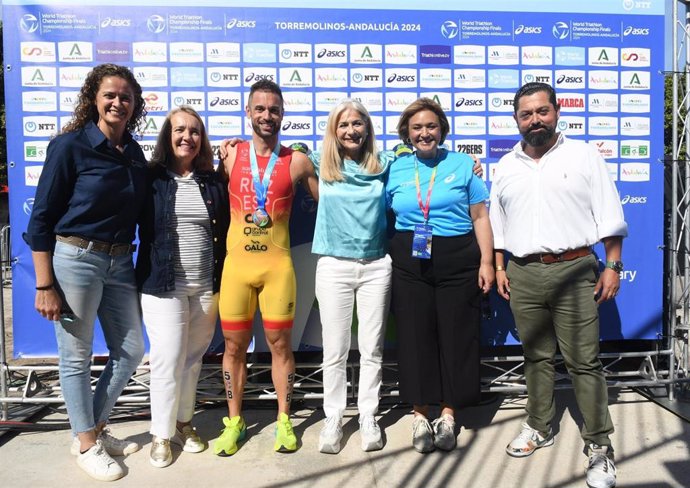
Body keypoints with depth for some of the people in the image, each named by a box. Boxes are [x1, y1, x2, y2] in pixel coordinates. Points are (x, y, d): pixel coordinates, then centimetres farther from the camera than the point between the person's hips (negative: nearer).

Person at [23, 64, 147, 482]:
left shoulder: (135, 153, 8)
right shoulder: (70, 145, -9)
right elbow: (42, 218, -9)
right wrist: (44, 286, -12)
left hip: (120, 263, 6)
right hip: (75, 260, -6)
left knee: (131, 350, 12)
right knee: (76, 358, 8)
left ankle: (96, 427, 34)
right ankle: (86, 444, 28)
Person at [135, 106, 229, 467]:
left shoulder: (214, 182, 7)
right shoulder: (150, 178, -3)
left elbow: (225, 232, 9)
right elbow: (138, 227, -4)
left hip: (207, 285, 3)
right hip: (163, 284, -3)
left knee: (193, 358, 13)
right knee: (167, 359, -1)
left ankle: (183, 422, 31)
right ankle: (161, 434, 18)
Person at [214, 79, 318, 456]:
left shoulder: (297, 161, 1)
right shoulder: (231, 156, 5)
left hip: (278, 265, -1)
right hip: (236, 262, 1)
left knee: (279, 343, 7)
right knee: (234, 345, 9)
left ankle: (283, 420, 24)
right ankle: (234, 421, 27)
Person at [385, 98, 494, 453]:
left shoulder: (462, 165, 5)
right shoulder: (395, 169, 8)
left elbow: (480, 217, 5)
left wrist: (486, 262, -2)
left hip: (458, 262, 0)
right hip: (410, 264, 1)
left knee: (456, 336, 4)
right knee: (415, 337, 4)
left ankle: (448, 414, 20)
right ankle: (420, 415, 19)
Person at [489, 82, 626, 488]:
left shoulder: (584, 156, 3)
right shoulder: (507, 166, 13)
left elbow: (609, 217, 0)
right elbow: (498, 224, 15)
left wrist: (613, 266, -5)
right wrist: (500, 267, 9)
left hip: (573, 271, -3)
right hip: (523, 275, 4)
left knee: (584, 360, -1)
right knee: (537, 357, 13)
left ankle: (600, 445, 11)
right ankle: (540, 427, 28)